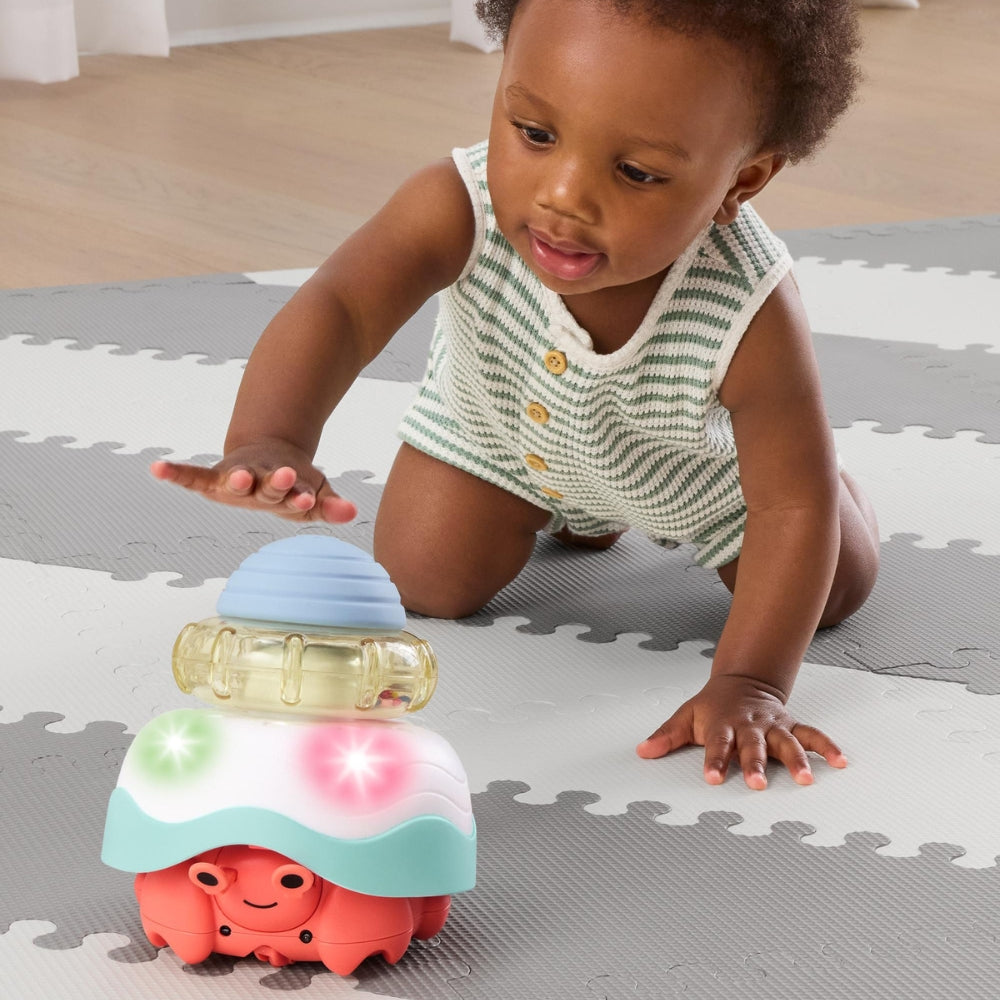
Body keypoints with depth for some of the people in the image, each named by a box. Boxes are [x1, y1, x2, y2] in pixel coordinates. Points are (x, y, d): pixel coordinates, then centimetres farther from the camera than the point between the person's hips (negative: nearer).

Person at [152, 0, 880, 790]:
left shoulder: (751, 317, -46)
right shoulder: (460, 207, -45)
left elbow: (796, 508, -34)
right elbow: (335, 308, -59)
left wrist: (749, 683, -41)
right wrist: (268, 444, -80)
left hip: (696, 453, 0)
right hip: (499, 421, 1)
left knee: (836, 584, 6)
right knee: (427, 581, -2)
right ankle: (565, 509, 30)